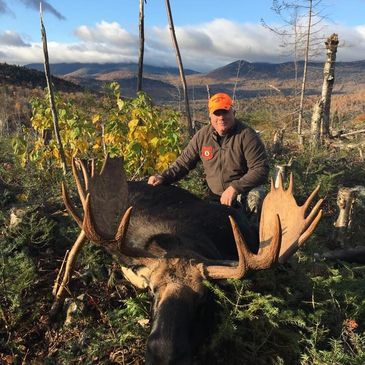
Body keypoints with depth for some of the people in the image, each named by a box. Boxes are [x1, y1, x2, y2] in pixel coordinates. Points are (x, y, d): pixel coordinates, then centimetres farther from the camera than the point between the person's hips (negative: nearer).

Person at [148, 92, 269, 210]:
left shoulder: (246, 135, -13)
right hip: (213, 197, 4)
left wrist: (235, 188, -25)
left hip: (245, 198, -4)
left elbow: (261, 169, -16)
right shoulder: (202, 135, 1)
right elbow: (184, 162, 8)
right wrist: (163, 177, -8)